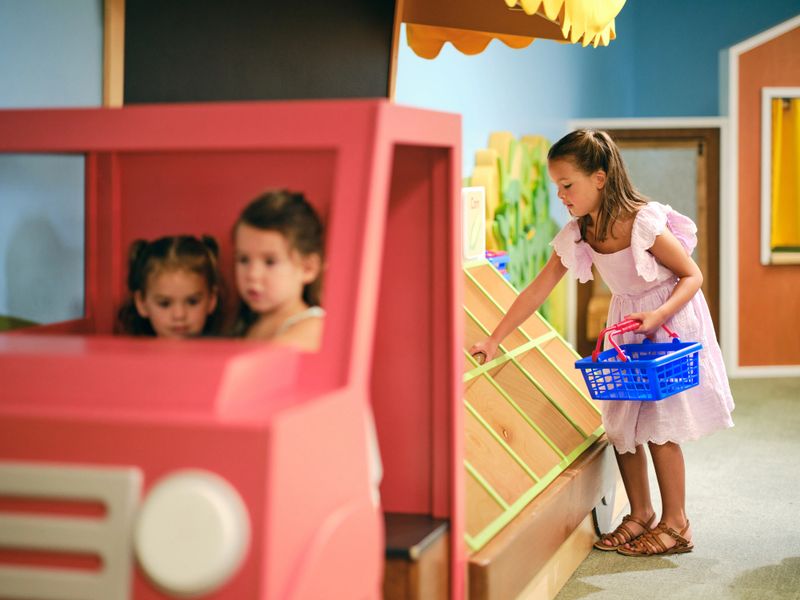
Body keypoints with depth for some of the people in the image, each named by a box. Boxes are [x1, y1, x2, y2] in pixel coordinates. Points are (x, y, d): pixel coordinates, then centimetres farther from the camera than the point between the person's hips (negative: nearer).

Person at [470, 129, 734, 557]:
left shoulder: (645, 224, -25)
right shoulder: (576, 235, -8)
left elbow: (692, 276, -17)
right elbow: (537, 291, -5)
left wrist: (657, 316, -33)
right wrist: (494, 340, -9)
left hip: (672, 318, -6)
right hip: (627, 325, 6)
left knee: (659, 423, -8)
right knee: (620, 422, 6)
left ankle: (675, 523, 6)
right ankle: (640, 514, 21)